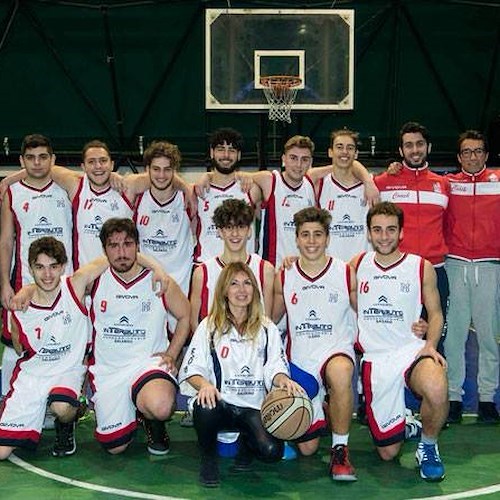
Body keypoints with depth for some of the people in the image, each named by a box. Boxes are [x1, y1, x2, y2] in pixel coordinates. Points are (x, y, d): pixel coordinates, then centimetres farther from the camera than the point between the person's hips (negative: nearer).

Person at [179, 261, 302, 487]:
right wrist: (204, 384, -24)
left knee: (272, 450, -26)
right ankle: (208, 458, -5)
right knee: (205, 407, -38)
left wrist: (283, 380, -20)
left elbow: (275, 367, 5)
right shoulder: (209, 326, 10)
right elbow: (192, 369, 0)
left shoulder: (267, 328, 16)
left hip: (253, 407, 1)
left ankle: (247, 443, 14)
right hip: (220, 403, -1)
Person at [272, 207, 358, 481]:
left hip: (337, 351, -2)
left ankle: (340, 449, -22)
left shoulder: (347, 274, -1)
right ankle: (319, 407, 37)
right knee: (307, 448, 1)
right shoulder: (283, 277, 4)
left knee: (340, 372, -42)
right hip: (299, 361, 2)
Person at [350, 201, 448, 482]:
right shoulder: (357, 265, 8)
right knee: (388, 452, 1)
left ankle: (428, 447, -7)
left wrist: (430, 345, -10)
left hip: (412, 351, -1)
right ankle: (405, 424, 37)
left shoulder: (422, 267, 3)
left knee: (437, 391, -38)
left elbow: (435, 314, 8)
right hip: (375, 359, 2)